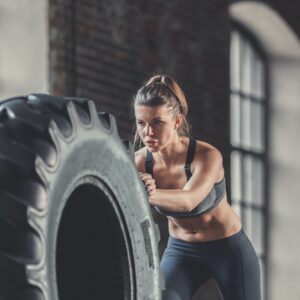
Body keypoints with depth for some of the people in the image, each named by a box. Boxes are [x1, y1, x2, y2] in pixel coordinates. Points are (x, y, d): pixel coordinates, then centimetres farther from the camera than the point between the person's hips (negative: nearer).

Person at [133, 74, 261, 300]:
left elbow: (188, 200, -46)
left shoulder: (207, 155, -28)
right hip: (181, 251, 3)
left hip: (228, 249, -2)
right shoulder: (139, 163, -16)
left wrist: (150, 194, -67)